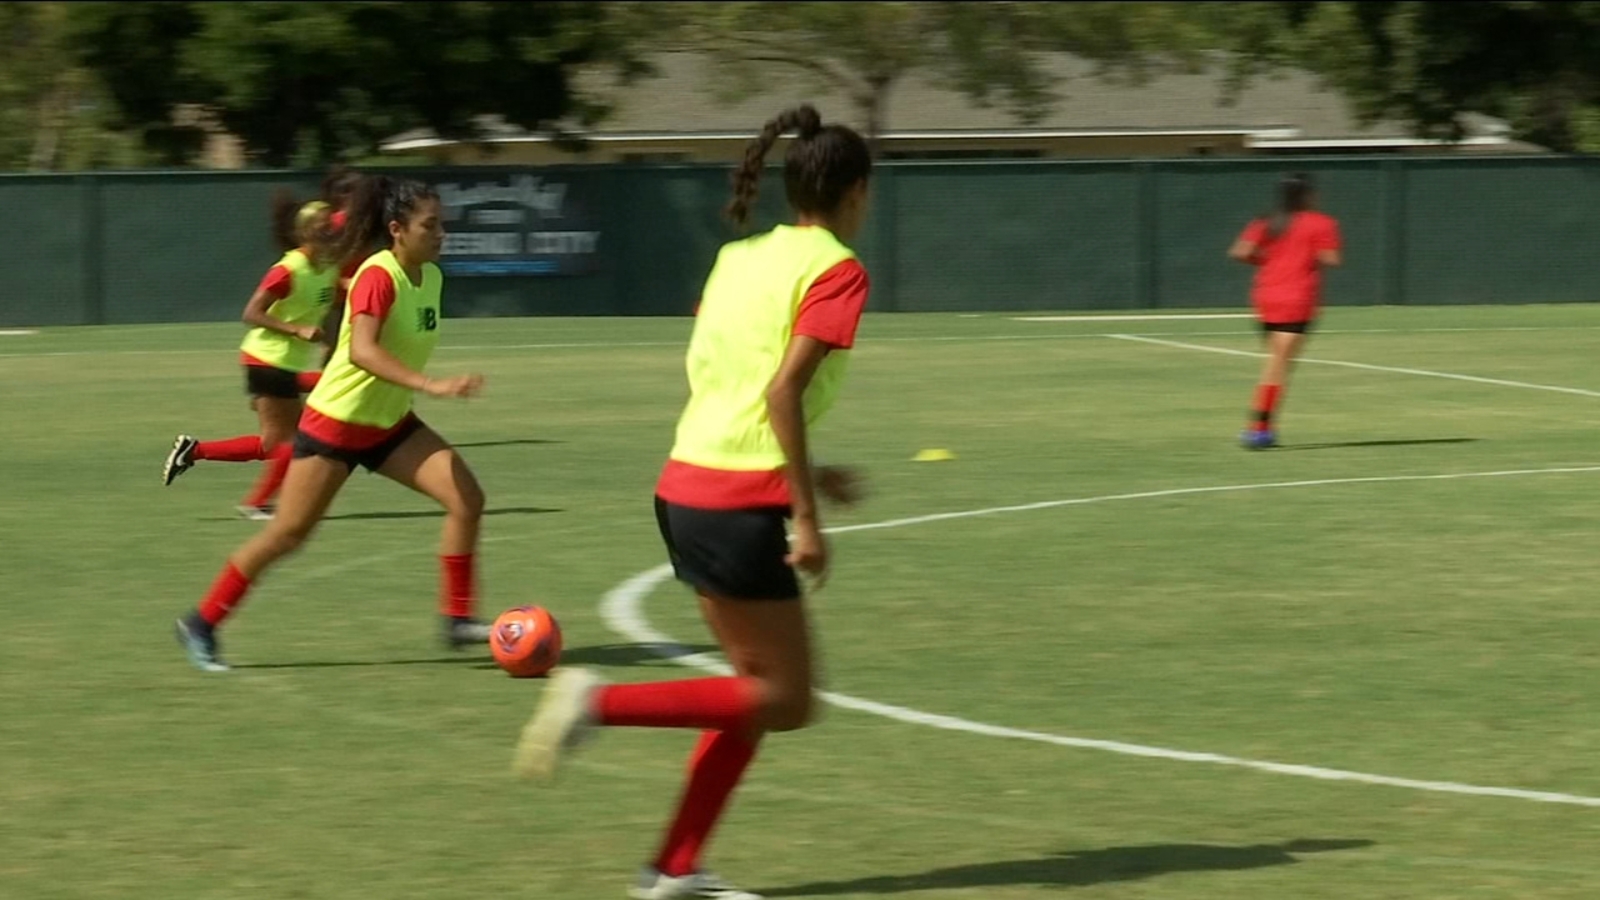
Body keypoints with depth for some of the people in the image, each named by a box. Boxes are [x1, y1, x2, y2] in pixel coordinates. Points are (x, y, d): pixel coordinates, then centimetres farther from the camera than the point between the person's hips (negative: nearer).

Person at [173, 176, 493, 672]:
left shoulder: (431, 276, 2)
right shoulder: (378, 276, -23)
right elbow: (362, 350, -38)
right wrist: (429, 385, -47)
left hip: (390, 425, 7)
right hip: (336, 421, -7)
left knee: (467, 498, -9)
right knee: (288, 533, -3)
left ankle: (458, 619, -4)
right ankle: (201, 624, 11)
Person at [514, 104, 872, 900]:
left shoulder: (742, 257, 14)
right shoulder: (836, 269, -9)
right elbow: (783, 390, -19)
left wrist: (802, 473, 24)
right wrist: (806, 516, -17)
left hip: (686, 486, 9)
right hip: (742, 503, -9)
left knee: (759, 688, 16)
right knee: (786, 701, 0)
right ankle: (601, 702, -12)